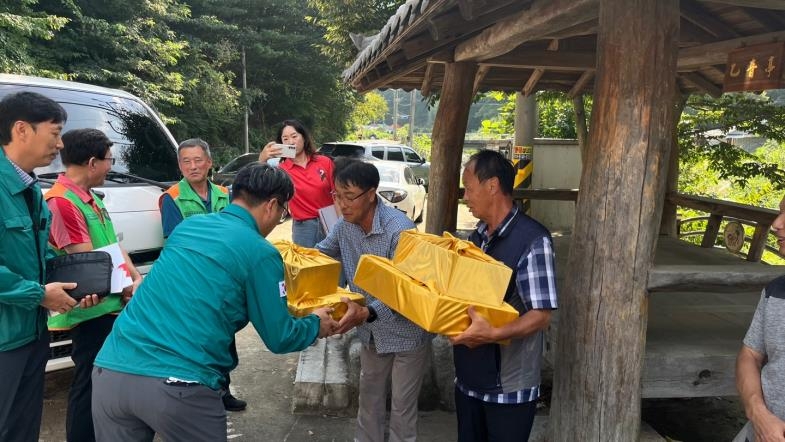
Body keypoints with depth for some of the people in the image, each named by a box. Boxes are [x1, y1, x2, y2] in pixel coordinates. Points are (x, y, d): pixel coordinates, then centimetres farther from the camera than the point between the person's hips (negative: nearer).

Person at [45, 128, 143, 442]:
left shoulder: (91, 198, 12)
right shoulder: (61, 202, -18)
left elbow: (113, 244, 14)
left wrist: (135, 278, 0)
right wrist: (125, 288, -9)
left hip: (111, 307, 10)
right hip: (92, 312, -10)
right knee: (89, 386, -1)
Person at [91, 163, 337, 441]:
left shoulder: (186, 226, 14)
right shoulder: (260, 252, -4)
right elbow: (278, 338, 3)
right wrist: (316, 324, 22)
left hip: (110, 371, 6)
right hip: (177, 384, -6)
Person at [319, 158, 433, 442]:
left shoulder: (399, 229, -30)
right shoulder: (344, 226, -8)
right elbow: (321, 254, 9)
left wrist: (367, 313, -48)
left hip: (406, 334, -7)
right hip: (372, 333, 7)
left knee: (402, 407, 10)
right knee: (369, 398, 24)